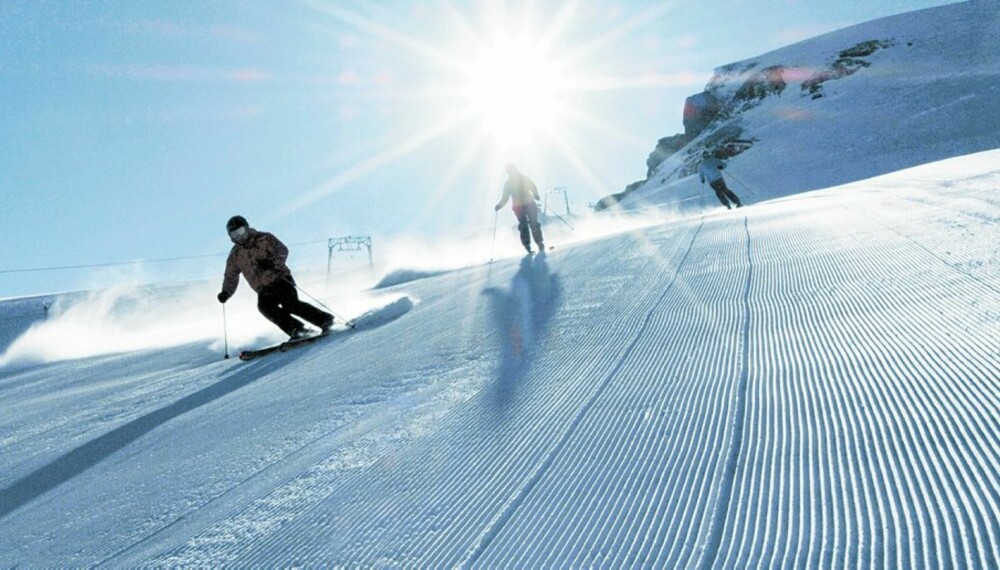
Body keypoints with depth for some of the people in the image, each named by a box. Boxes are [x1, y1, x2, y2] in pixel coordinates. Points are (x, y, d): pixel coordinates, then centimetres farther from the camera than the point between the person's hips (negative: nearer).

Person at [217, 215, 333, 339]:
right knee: (264, 306, -26)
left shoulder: (264, 239, 0)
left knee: (291, 304, -26)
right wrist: (226, 292, 5)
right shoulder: (235, 255, 12)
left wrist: (271, 261, -29)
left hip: (280, 279, -4)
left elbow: (282, 251, -10)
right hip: (264, 291, 4)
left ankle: (325, 319, -21)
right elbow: (231, 276, 21)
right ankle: (296, 330, -29)